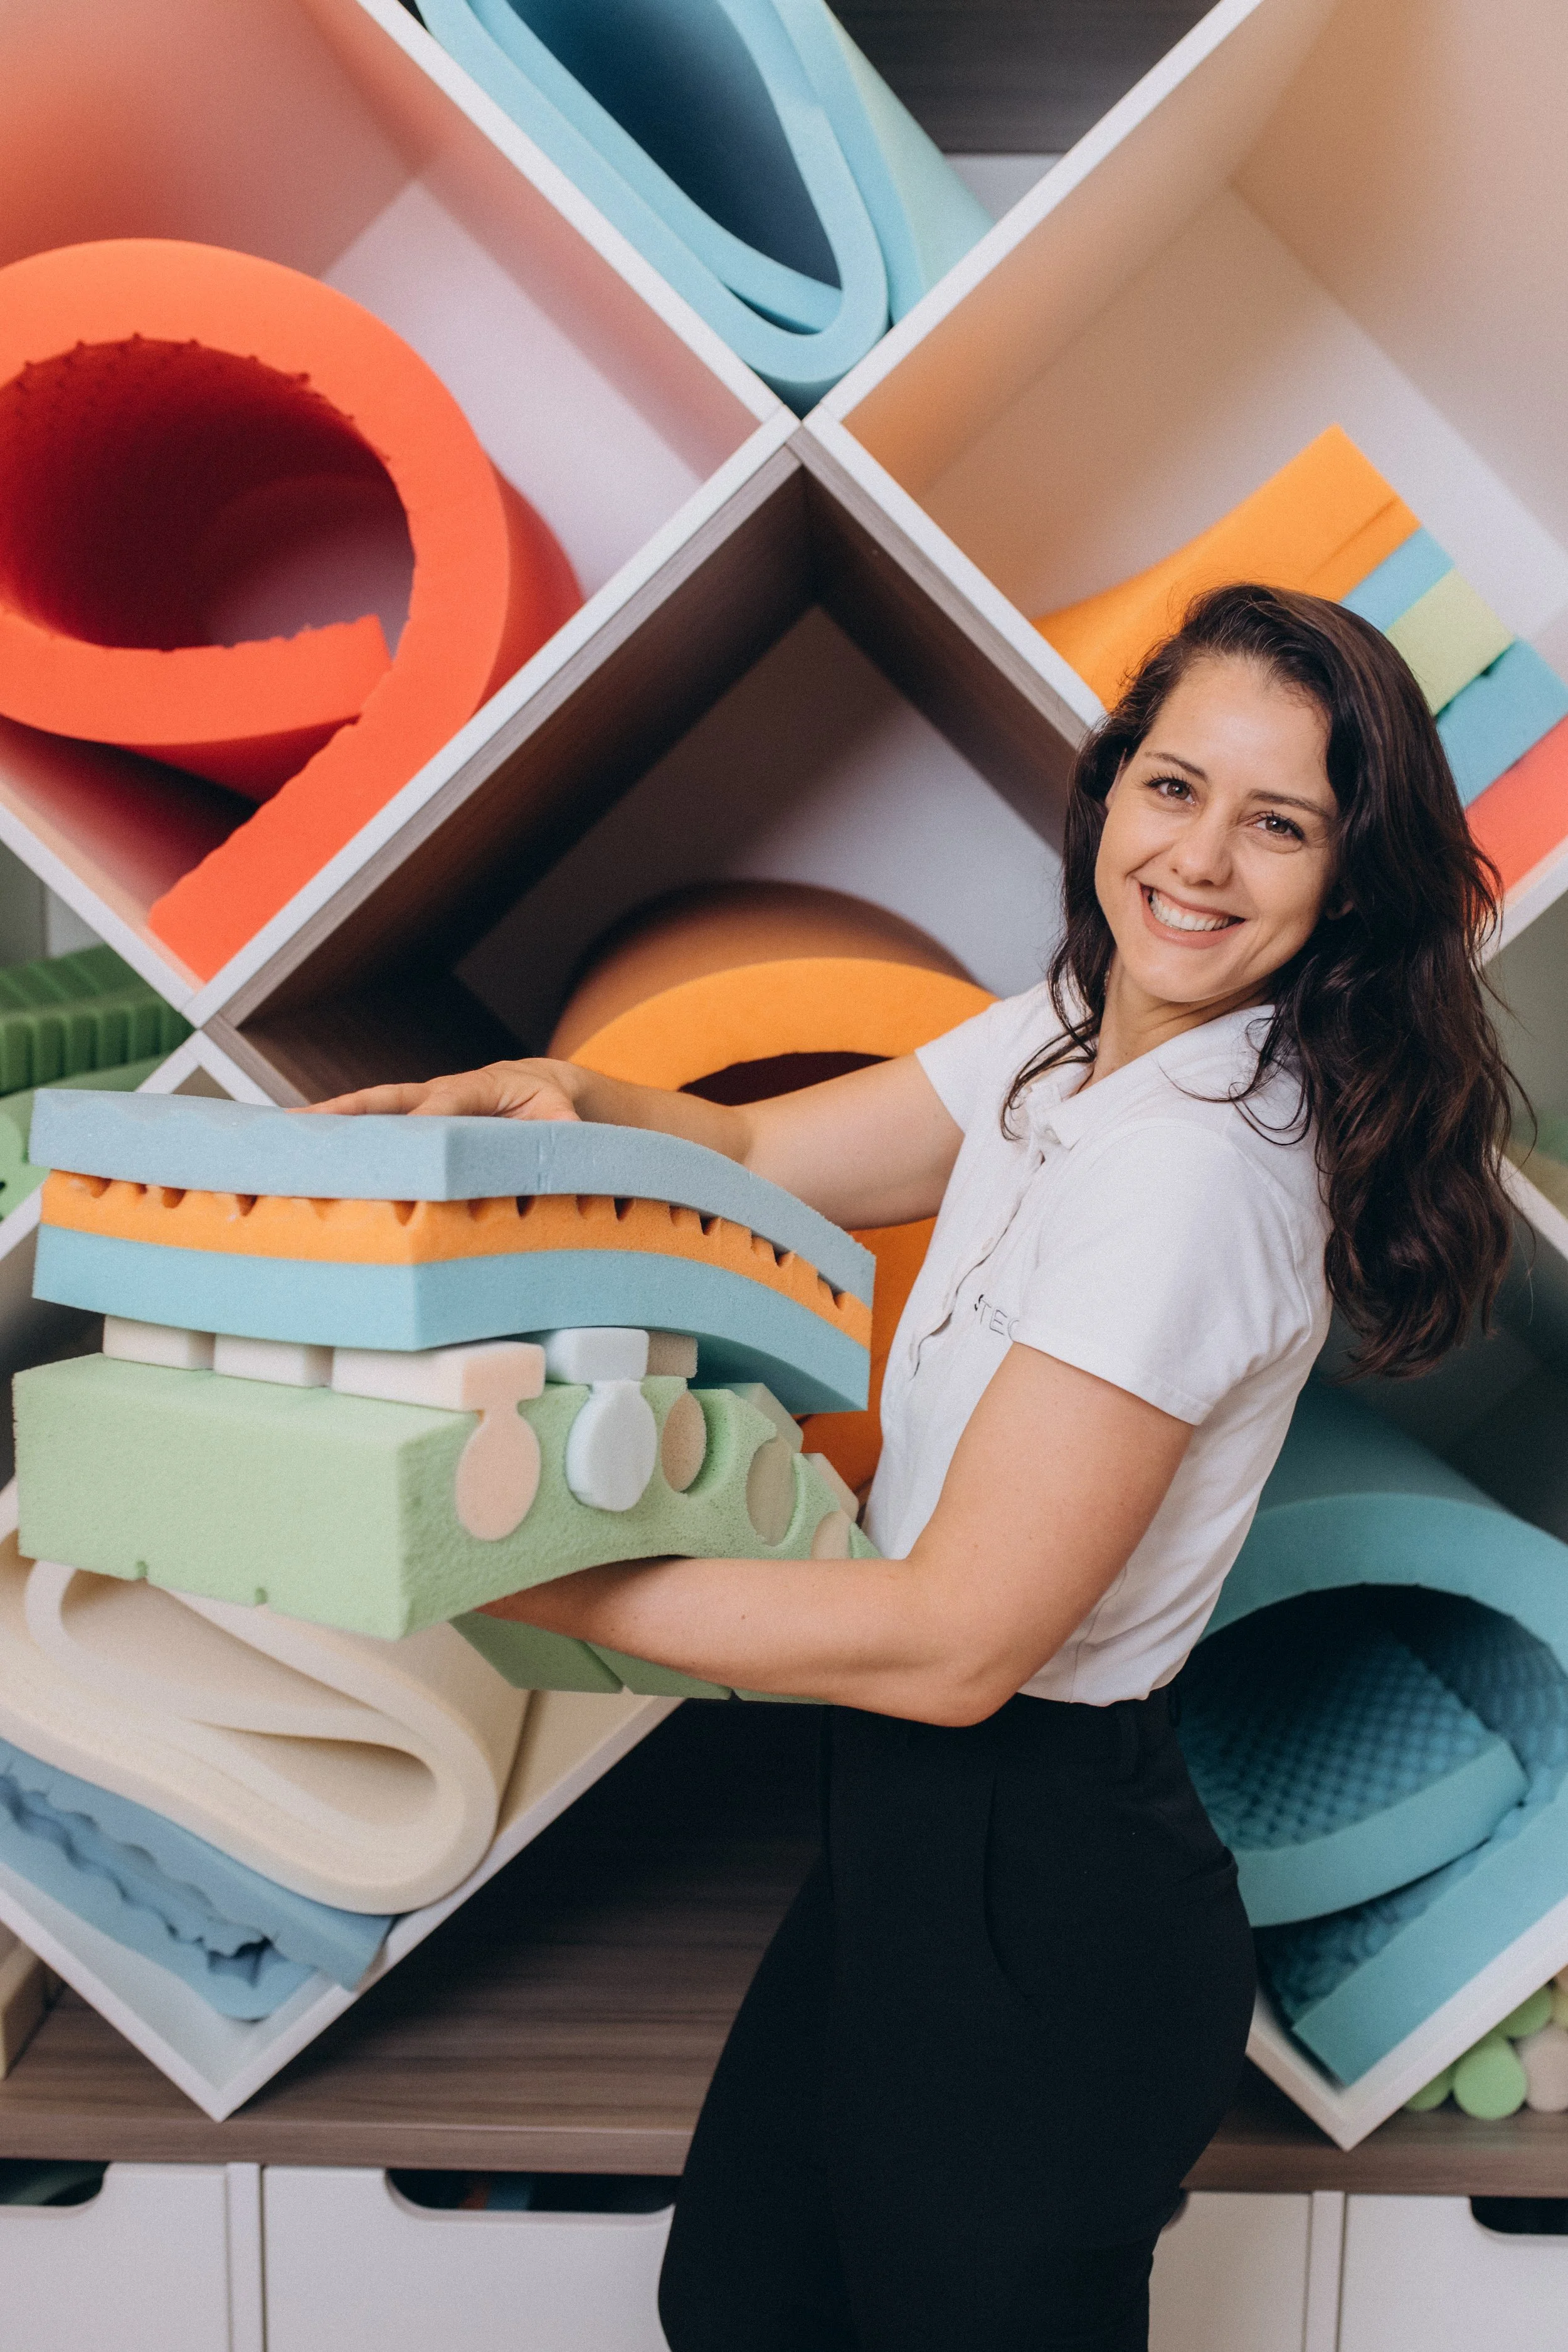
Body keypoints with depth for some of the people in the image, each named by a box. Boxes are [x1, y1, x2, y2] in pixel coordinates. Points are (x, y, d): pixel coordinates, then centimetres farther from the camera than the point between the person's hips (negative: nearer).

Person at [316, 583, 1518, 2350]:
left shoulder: (1199, 1162, -27)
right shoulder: (1075, 1036, 2)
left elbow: (956, 1641, -26)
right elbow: (756, 1154, 7)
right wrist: (555, 1096, -14)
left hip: (1029, 1903, -8)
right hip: (916, 1829, 8)